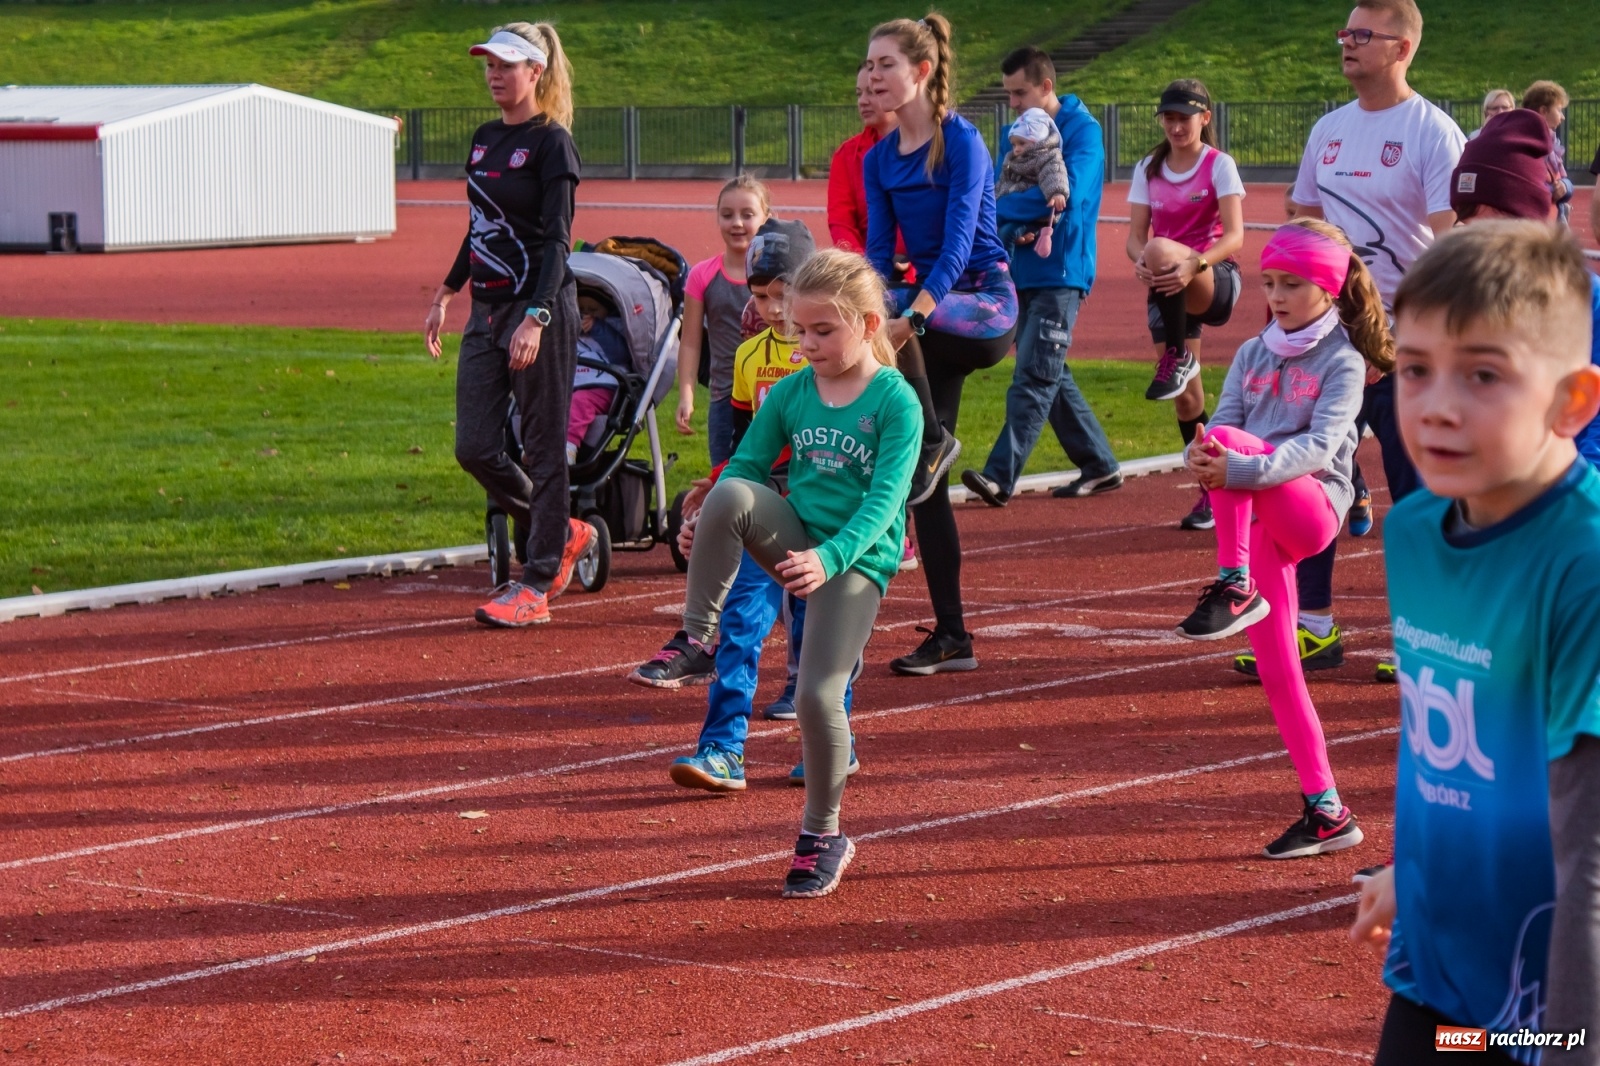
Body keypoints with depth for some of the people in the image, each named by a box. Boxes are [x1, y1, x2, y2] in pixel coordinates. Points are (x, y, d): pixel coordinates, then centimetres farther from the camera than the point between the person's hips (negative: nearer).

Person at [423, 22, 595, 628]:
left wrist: (535, 318, -25)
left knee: (542, 450, -1)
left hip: (540, 310, -8)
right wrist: (446, 295, 22)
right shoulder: (485, 139, 14)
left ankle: (537, 586, 3)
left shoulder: (551, 143, -10)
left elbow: (556, 240, -16)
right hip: (487, 308, 8)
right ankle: (563, 535, 25)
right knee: (475, 448, 6)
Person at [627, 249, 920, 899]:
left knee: (818, 694, -14)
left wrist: (830, 558, -33)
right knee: (730, 497, -29)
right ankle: (695, 638, -17)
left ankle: (823, 837, 7)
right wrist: (707, 528, -15)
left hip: (857, 560, -4)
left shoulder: (896, 402, -10)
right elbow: (747, 465, 5)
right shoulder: (790, 393, 4)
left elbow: (886, 498, -18)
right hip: (796, 538, 4)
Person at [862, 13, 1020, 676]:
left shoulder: (961, 142, -13)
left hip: (985, 305, -7)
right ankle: (951, 637, 8)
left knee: (896, 322, -36)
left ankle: (933, 441, -15)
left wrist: (912, 314, -35)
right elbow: (878, 252, 1)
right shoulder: (879, 160, 7)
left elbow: (959, 238, -22)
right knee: (924, 486, 2)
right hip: (937, 317, 7)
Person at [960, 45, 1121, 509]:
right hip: (1022, 272, 8)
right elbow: (1000, 196, 10)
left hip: (1059, 273, -8)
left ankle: (1001, 476, -18)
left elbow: (1068, 195, -21)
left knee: (1033, 377, -12)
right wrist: (1021, 216, -14)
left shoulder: (1082, 131, -8)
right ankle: (1099, 466, 22)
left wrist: (1004, 208, -12)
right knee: (1051, 376, 12)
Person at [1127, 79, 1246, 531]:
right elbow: (1135, 235, 1)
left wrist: (1193, 265, -33)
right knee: (1186, 397, 3)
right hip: (1167, 291, 5)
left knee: (1160, 250, -38)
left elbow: (1234, 236, -15)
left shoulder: (1219, 165, -4)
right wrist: (1140, 263, -23)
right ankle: (1213, 492, 15)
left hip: (1215, 279, -5)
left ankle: (1178, 359, -27)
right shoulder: (1149, 169, 9)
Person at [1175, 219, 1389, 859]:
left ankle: (1233, 587, -26)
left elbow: (1319, 447, -17)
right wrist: (1198, 458, -20)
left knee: (1228, 437, -28)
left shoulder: (1343, 362, -3)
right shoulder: (1253, 356, 15)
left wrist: (1240, 467, -32)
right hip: (1260, 523, 6)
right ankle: (1325, 810, 4)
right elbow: (1217, 435, 6)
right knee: (1276, 668, 0)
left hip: (1314, 506, -6)